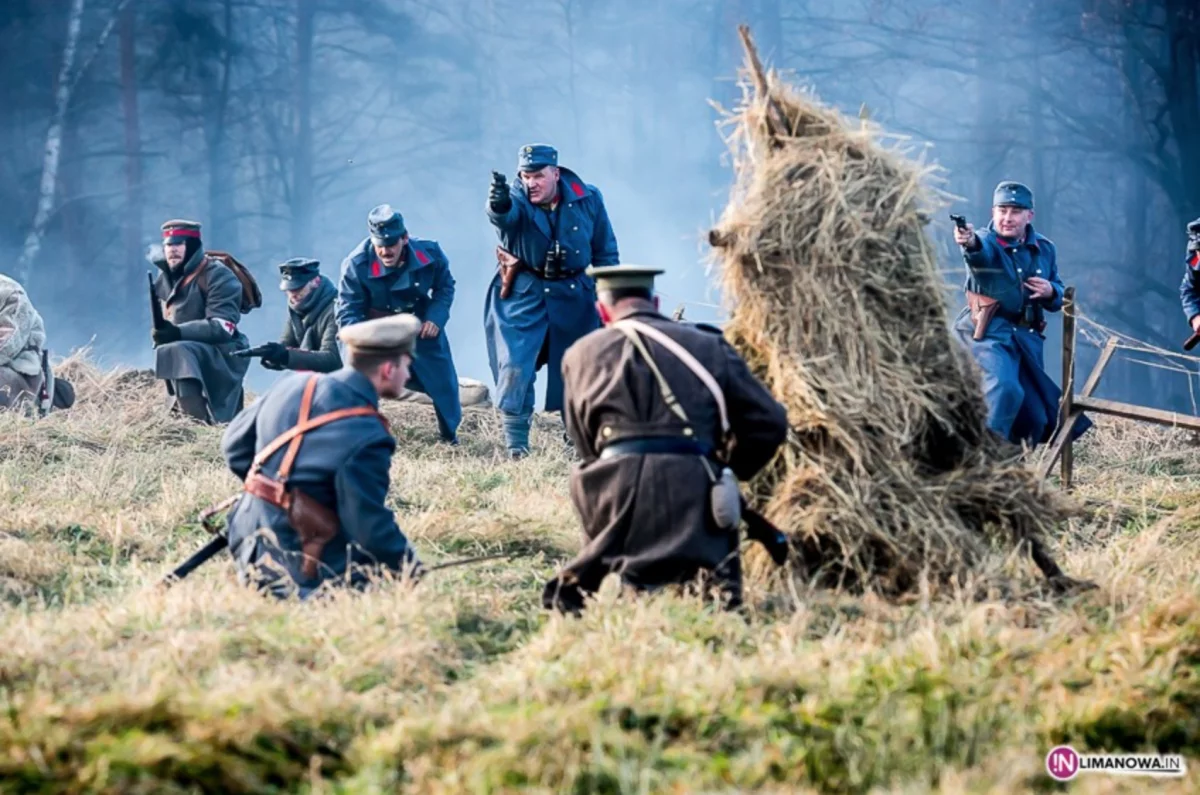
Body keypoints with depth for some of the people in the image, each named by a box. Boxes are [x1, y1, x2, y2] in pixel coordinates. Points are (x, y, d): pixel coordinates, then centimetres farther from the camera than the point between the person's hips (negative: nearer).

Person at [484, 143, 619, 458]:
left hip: (573, 295, 2)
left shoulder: (587, 199, -7)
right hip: (524, 293, -2)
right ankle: (516, 446, -3)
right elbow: (503, 215, -41)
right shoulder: (518, 200, -15)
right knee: (514, 367, -11)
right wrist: (498, 204, -65)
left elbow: (606, 252, 4)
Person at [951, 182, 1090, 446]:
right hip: (990, 333, -6)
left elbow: (1058, 298, 20)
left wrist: (1051, 292, -5)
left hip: (1028, 339, 6)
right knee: (1004, 388, -33)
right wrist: (970, 243, -57)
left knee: (1036, 418, 8)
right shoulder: (987, 243, -5)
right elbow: (981, 254, -32)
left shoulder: (1044, 249, 10)